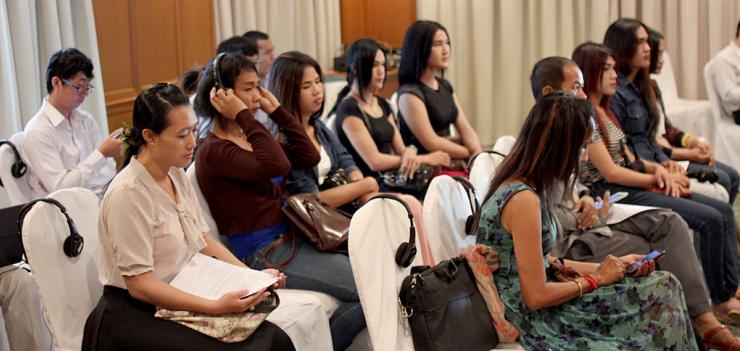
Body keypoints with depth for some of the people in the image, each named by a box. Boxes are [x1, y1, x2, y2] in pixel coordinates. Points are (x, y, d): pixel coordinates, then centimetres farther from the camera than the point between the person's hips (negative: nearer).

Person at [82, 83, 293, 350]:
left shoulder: (177, 176, 6)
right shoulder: (128, 193, -19)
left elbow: (204, 242, 11)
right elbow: (139, 284, -21)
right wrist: (214, 307, -28)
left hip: (180, 302, 7)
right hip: (136, 317, -7)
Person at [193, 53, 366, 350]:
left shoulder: (250, 137, 16)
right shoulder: (213, 151, -12)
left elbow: (308, 157, 13)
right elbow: (277, 166, -27)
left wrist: (277, 111, 10)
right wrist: (243, 116, -21)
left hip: (292, 235, 10)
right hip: (267, 255, -10)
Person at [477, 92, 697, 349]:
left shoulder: (516, 184, 6)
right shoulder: (523, 200, -23)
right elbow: (536, 296, -22)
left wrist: (603, 268, 8)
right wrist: (596, 278, -8)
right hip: (533, 319, -9)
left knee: (664, 285, 6)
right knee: (662, 291, -5)